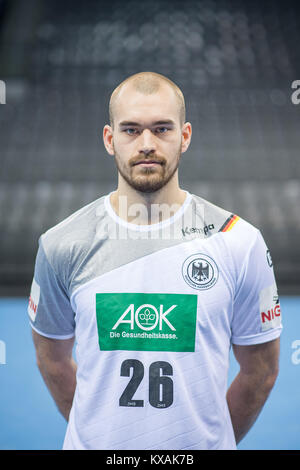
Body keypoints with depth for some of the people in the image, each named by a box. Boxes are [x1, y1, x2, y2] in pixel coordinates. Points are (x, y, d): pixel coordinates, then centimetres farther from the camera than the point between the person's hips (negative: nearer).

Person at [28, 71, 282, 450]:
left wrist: (213, 437, 2)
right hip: (95, 444, 1)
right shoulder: (61, 245, -9)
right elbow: (53, 361, 4)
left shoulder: (240, 242, -12)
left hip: (200, 445, 0)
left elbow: (260, 372, -2)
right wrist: (96, 431, 7)